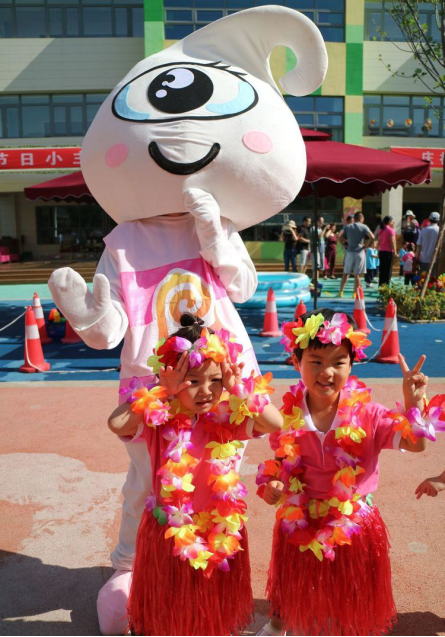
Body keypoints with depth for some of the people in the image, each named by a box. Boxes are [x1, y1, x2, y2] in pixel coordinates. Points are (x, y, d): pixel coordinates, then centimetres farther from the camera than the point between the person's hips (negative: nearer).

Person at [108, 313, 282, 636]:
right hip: (169, 532, -1)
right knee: (170, 609, 20)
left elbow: (276, 423, -21)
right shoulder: (157, 419, -16)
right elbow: (116, 423, -33)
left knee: (216, 609, 23)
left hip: (221, 530, 2)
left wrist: (238, 390, -26)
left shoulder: (229, 417, -11)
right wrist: (163, 392, -31)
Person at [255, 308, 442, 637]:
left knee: (351, 591, 20)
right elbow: (279, 463, -2)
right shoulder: (287, 416, -15)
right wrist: (272, 485, -21)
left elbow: (415, 443, -23)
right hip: (300, 521, 2)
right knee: (291, 582, 26)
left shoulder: (367, 414, -18)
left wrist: (414, 403, -38)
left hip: (353, 521, -1)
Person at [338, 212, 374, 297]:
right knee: (357, 275, 2)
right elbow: (372, 237, -13)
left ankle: (341, 291, 8)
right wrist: (366, 245, -2)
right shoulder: (364, 227, -1)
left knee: (346, 273, 11)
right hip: (360, 252, -2)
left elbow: (341, 237, -2)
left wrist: (345, 245, 6)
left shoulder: (347, 227, 8)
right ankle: (355, 293, 4)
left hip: (350, 252, 2)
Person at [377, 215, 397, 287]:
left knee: (382, 270, 10)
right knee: (388, 270, -3)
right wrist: (395, 252, -11)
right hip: (389, 252, -6)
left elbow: (379, 242, 11)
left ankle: (380, 286, 12)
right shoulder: (391, 230, -8)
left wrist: (379, 251, 14)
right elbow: (392, 242, -14)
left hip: (381, 251, 6)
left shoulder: (380, 230, 11)